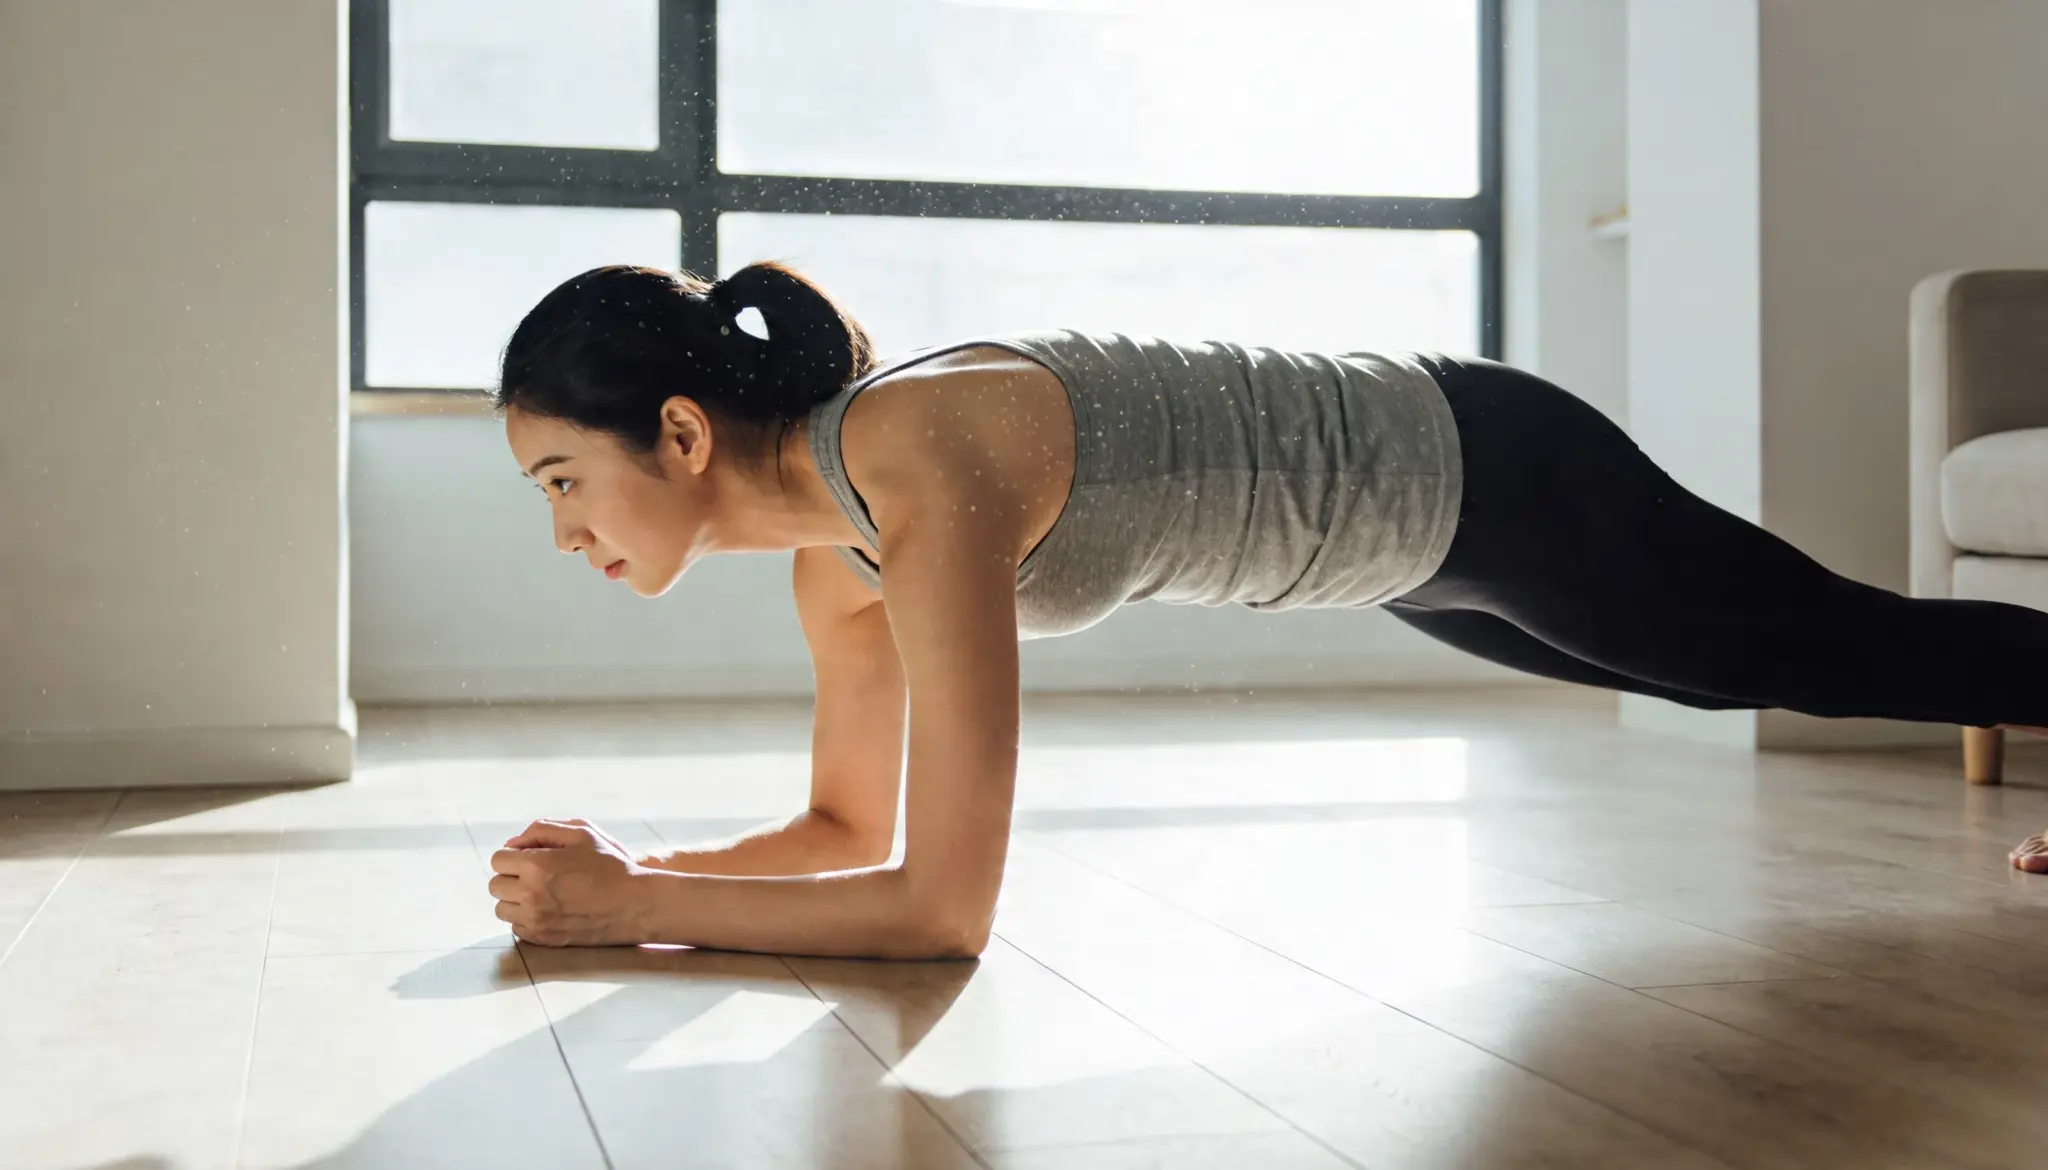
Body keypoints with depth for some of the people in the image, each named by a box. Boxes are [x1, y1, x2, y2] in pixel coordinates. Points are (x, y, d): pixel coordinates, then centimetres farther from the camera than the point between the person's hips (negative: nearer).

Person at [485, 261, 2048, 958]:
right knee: (1758, 672, 30)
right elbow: (850, 830, 1)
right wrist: (625, 865, -13)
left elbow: (943, 906, -37)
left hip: (1488, 477, -8)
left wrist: (626, 905, -31)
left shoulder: (922, 469, -36)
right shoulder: (833, 539, -9)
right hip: (1412, 532, 8)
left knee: (1845, 646, 14)